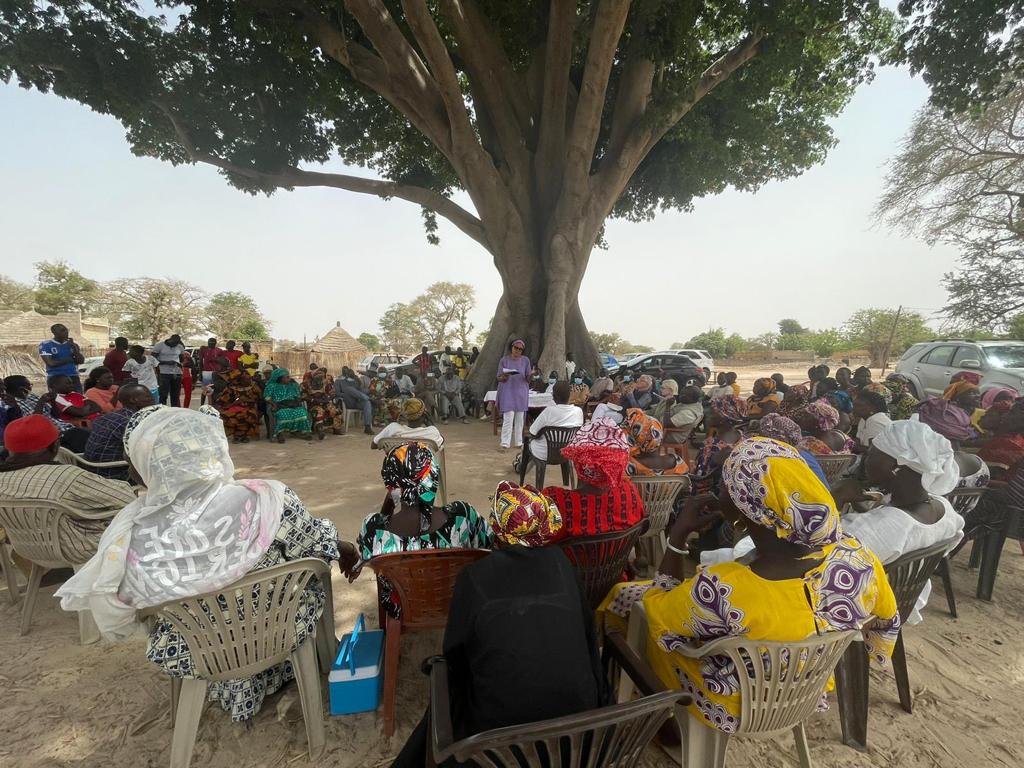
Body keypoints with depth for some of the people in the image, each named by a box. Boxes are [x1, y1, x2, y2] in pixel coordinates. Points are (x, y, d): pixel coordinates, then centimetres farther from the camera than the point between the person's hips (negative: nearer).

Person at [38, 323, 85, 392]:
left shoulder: (72, 344, 12)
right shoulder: (45, 344, 1)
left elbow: (81, 361, 1)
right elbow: (51, 363, -10)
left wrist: (73, 346, -6)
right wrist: (70, 359, -2)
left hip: (73, 377, 3)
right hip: (55, 378, -3)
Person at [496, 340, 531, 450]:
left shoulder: (525, 360, 4)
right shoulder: (504, 360, 0)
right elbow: (499, 378, 1)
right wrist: (504, 377, -21)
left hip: (521, 393, 3)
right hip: (508, 392, -2)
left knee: (520, 418, 7)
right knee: (508, 418, -10)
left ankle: (518, 442, 17)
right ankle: (505, 443, -6)